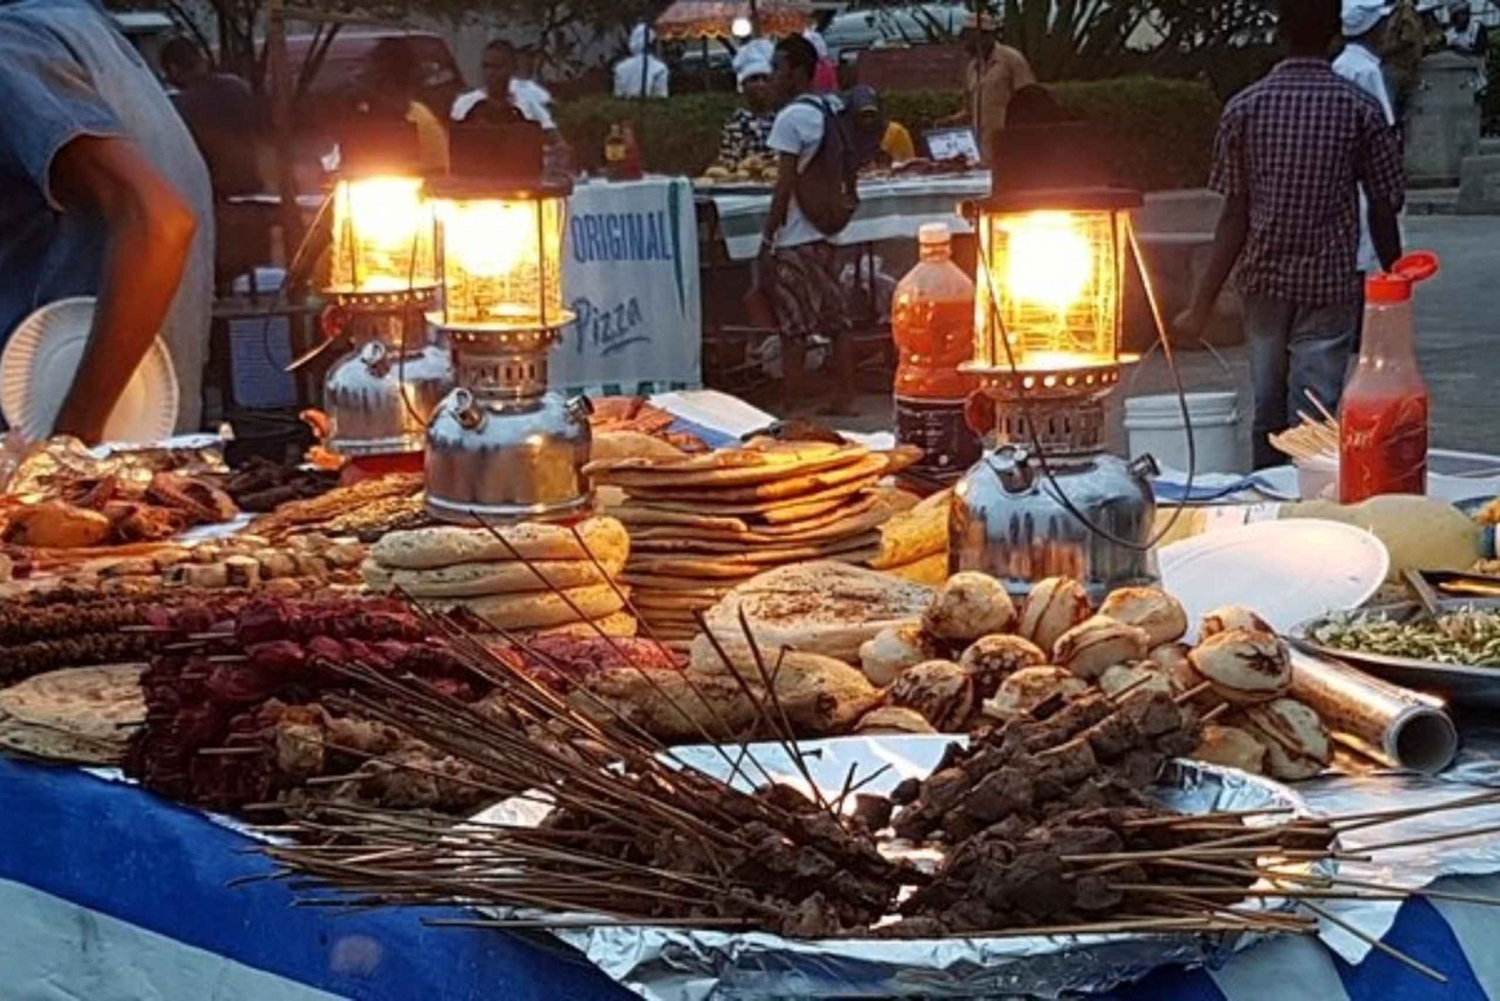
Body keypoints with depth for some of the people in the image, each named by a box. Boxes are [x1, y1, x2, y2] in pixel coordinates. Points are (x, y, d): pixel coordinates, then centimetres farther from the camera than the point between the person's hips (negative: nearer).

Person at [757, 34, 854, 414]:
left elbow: (785, 185, -17)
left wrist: (766, 240, -13)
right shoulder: (833, 109, 10)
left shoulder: (791, 117, -15)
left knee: (793, 328, -1)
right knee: (835, 320, 11)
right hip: (827, 231, 8)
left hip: (795, 239, -8)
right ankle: (844, 398, 16)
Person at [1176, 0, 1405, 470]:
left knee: (1268, 411, 14)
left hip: (1265, 281, 2)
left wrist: (1202, 303, 1)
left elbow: (1234, 216, -3)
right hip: (1330, 285, -2)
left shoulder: (1244, 108, -1)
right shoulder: (1360, 109, -4)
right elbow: (1384, 211, -2)